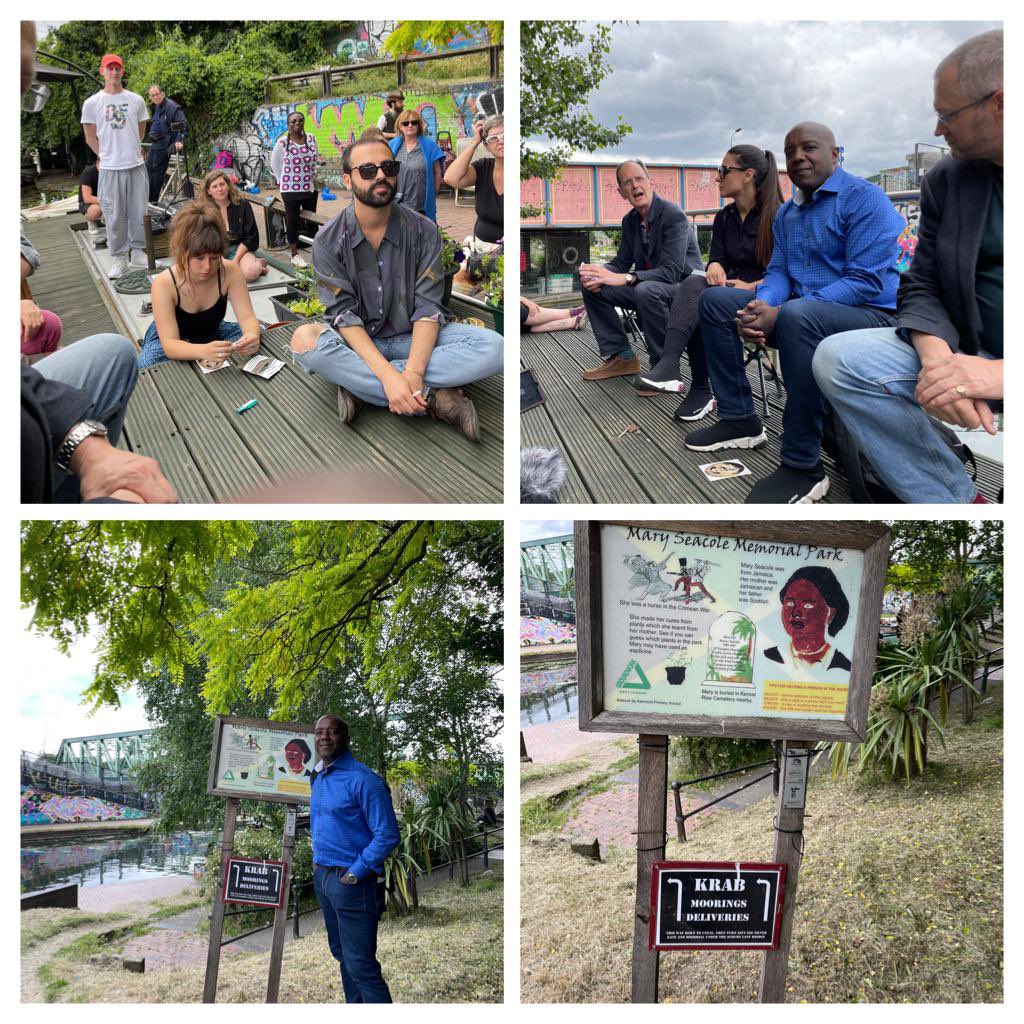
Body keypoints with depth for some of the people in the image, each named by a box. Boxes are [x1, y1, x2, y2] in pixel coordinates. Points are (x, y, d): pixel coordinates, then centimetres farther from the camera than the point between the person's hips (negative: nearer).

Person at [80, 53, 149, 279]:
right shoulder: (92, 103, 0)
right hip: (110, 168, -2)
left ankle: (138, 254, 17)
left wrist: (131, 151, 15)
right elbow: (90, 137, 6)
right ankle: (119, 258, 9)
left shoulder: (136, 100, 5)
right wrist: (107, 155, 7)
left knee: (139, 212, 6)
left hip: (137, 165, 2)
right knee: (115, 216, 1)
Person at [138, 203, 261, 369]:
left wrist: (252, 336, -50)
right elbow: (169, 343, -39)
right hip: (171, 343, -3)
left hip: (212, 335, 3)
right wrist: (204, 351, -62)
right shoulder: (163, 283, -31)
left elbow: (247, 317, -23)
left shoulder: (230, 271, -23)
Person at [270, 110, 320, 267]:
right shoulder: (283, 142, -8)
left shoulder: (311, 139, 1)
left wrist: (313, 176, 7)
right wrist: (281, 180, 2)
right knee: (292, 221, 5)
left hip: (310, 187, 3)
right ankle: (294, 255, 13)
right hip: (290, 188, -3)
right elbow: (275, 163, 2)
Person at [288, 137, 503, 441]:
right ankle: (433, 397, -31)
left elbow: (428, 306, -12)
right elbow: (344, 313, -16)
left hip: (412, 339, 1)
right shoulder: (329, 240, -8)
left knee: (492, 347, -25)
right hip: (356, 342, -1)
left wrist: (413, 372, -30)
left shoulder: (423, 231, -6)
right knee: (304, 339, -35)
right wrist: (388, 375, -32)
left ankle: (359, 384, -25)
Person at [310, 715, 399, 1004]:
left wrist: (355, 873, -19)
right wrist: (318, 861, 17)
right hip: (322, 878, 9)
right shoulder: (317, 778, 11)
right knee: (342, 955, 19)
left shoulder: (362, 780, -17)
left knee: (360, 965, -9)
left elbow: (387, 835, -19)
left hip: (353, 882, -9)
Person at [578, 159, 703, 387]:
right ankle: (621, 357, 5)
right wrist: (599, 275, -15)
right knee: (592, 287, 0)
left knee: (646, 290, -39)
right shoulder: (630, 220, 5)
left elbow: (671, 271, -28)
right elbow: (622, 262, 9)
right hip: (646, 287, 8)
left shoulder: (673, 215, -20)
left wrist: (624, 278, -38)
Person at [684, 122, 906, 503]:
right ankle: (739, 418, 1)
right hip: (800, 312, 8)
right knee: (715, 300, 2)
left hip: (869, 315, -8)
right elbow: (778, 272, 10)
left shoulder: (864, 199, -11)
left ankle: (803, 466, -34)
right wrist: (761, 307, -18)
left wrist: (779, 315, -27)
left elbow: (867, 282, -21)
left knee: (797, 314, -40)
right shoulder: (786, 213, 15)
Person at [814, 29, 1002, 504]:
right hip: (973, 355, 5)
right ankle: (963, 501, -10)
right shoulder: (946, 180, 10)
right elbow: (922, 288, 7)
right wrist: (938, 358, -15)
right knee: (838, 357, -16)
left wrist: (1001, 373, -29)